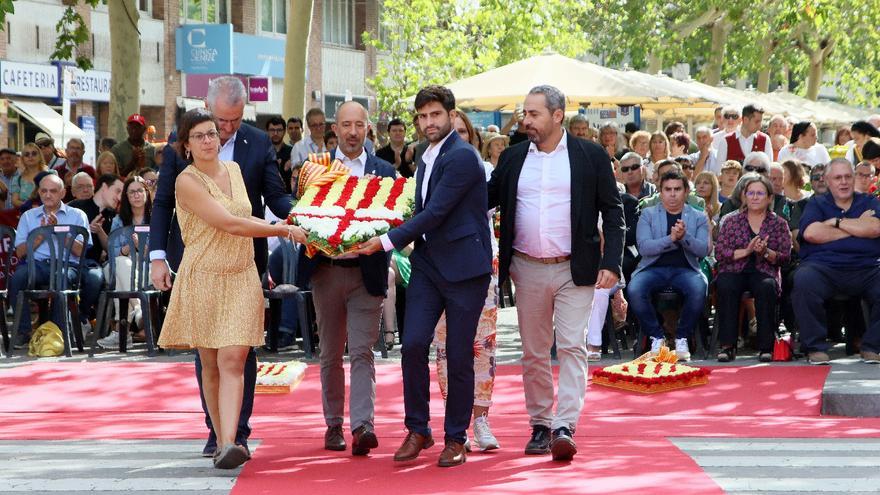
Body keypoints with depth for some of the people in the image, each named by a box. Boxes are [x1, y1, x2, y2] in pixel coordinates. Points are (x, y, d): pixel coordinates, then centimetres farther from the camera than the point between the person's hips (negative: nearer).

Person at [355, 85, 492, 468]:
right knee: (413, 344, -5)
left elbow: (435, 213, -18)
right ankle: (417, 430, 8)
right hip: (427, 264, 7)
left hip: (463, 267, -7)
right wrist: (405, 241, 10)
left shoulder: (462, 157, -14)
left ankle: (455, 438, 11)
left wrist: (387, 242, -15)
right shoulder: (426, 158, 15)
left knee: (459, 356, -1)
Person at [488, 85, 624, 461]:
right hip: (528, 271, 3)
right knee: (533, 352, 9)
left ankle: (565, 427, -15)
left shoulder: (591, 156, 0)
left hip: (575, 270, -3)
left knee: (572, 347, -10)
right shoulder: (513, 158, 8)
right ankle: (539, 426, 18)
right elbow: (484, 200, 14)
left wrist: (611, 262, -9)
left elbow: (613, 211, 0)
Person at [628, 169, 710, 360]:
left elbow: (704, 250, 0)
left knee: (698, 289, -34)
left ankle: (682, 338, -11)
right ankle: (657, 337, -10)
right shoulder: (648, 214, 12)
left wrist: (684, 237, -18)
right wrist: (671, 239, -17)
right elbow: (644, 247, -4)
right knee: (634, 289, -32)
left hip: (684, 269, 0)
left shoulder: (698, 217, 14)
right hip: (654, 268, 0)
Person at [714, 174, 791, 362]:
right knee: (725, 286, -35)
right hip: (734, 271, 0)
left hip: (764, 272, 0)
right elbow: (719, 253, 2)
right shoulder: (731, 221, 13)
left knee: (767, 287, -36)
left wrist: (766, 252, -14)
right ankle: (727, 345, -32)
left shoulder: (779, 223, 12)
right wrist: (746, 251, -11)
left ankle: (766, 346, -30)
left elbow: (785, 256, 5)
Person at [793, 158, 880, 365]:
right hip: (823, 267, -1)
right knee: (804, 280, -35)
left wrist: (837, 222, 2)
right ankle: (815, 347, -22)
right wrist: (858, 226, 2)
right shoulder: (816, 204, 17)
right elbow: (811, 233, -5)